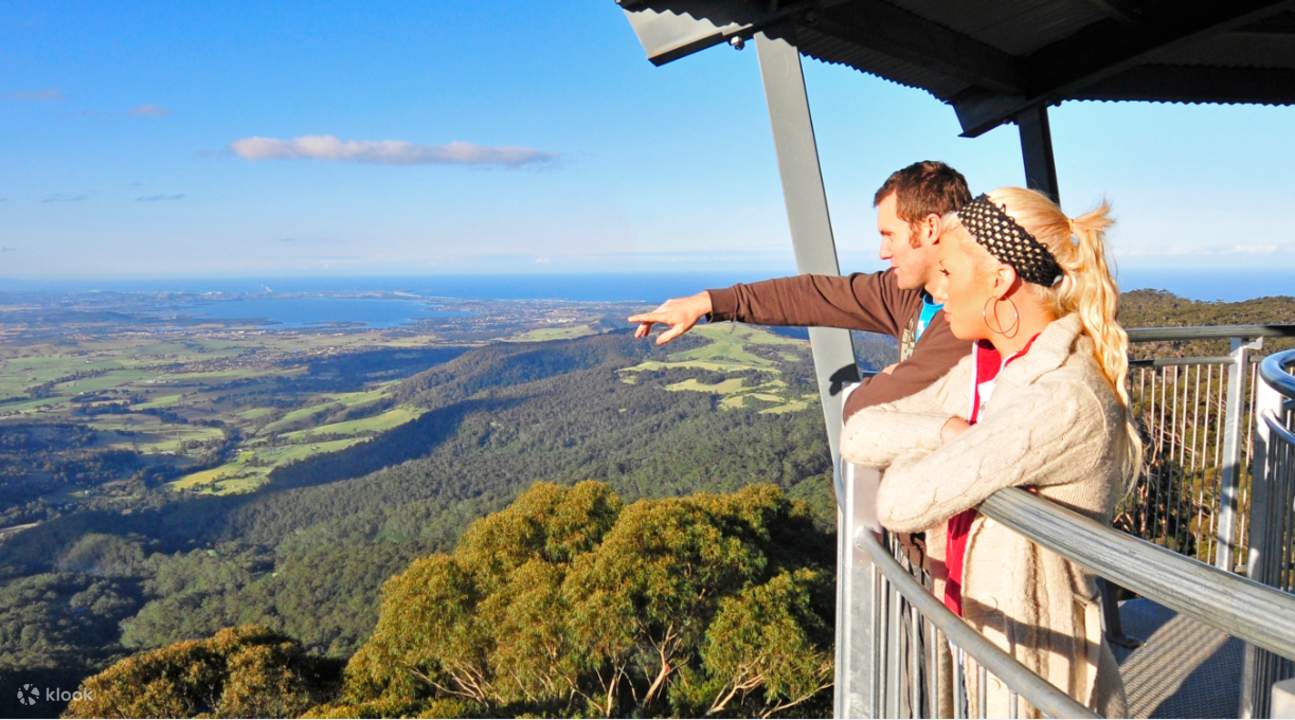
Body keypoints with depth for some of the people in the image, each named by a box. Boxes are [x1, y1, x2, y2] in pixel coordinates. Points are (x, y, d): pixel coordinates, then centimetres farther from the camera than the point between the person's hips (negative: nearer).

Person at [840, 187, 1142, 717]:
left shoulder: (1065, 401, -26)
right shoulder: (978, 370, 1)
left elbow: (902, 503, -28)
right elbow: (859, 434, -1)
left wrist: (918, 443, -7)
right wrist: (947, 430, -17)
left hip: (1034, 666, -7)